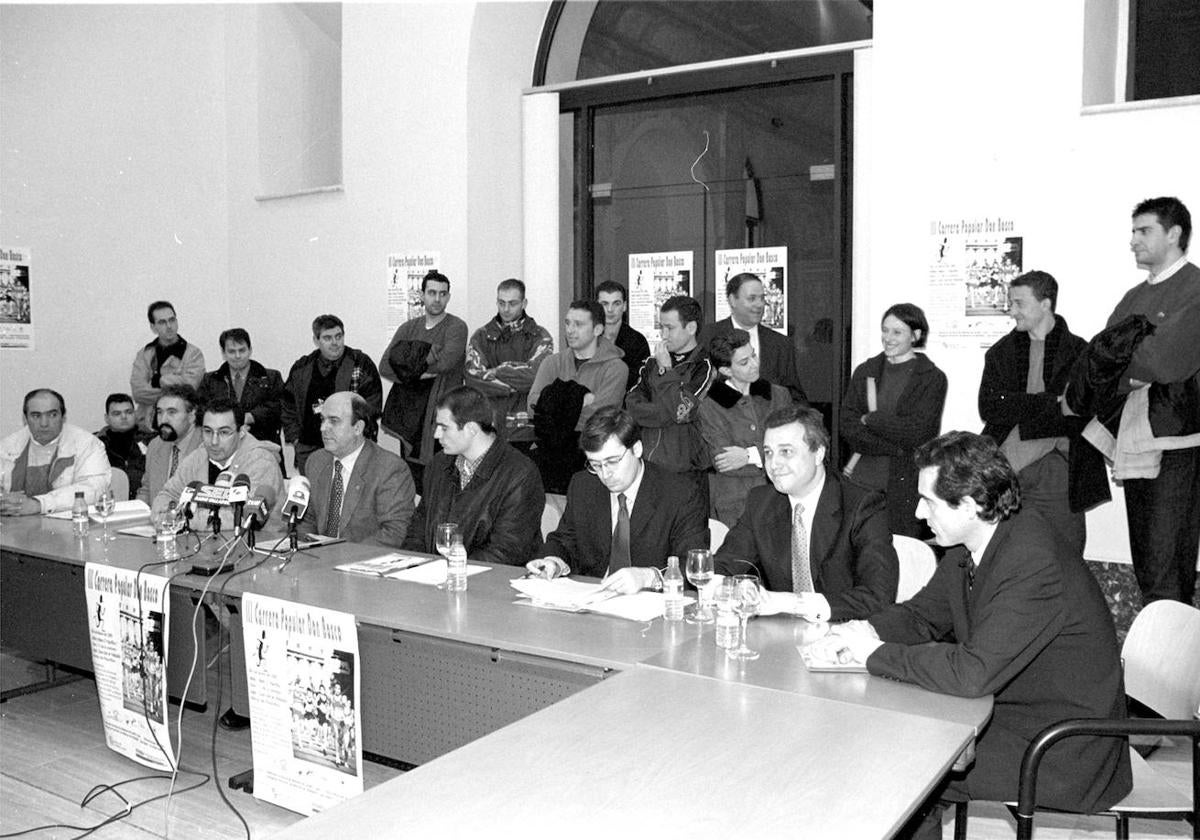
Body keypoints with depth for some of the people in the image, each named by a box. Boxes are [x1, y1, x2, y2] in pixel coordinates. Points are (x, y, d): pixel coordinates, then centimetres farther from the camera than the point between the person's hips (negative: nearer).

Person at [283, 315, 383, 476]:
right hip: (308, 449, 4)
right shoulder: (301, 368, 11)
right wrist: (294, 437, 9)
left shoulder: (361, 364, 0)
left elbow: (371, 406, -5)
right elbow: (288, 405, 18)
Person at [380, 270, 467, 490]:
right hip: (409, 414, 5)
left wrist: (409, 367, -5)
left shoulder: (456, 327, 0)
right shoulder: (408, 328, 14)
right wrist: (417, 375, -12)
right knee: (412, 476, 9)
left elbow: (447, 361, -18)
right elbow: (384, 366, 4)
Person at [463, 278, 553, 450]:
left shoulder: (539, 336, 5)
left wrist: (496, 371, -5)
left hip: (526, 430, -2)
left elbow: (535, 375, -12)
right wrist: (518, 385, -9)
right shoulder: (481, 336, 12)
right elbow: (473, 378, -4)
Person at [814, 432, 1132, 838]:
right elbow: (922, 614, 10)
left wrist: (878, 653, -21)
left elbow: (971, 674, -32)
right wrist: (865, 631, -10)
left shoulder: (1035, 565, -28)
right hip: (1007, 713, 8)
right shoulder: (968, 548, 0)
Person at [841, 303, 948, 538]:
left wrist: (870, 420, -4)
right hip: (863, 477, 3)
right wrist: (896, 447, -9)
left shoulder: (932, 378, 0)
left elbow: (918, 432, -10)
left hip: (907, 483, -3)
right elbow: (847, 426, 1)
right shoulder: (865, 371, 10)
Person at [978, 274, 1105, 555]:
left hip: (1057, 476, -2)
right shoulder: (1000, 353, 13)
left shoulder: (1081, 353, 3)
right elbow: (988, 408, -1)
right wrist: (1052, 402, -9)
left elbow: (1083, 415, -6)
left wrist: (1019, 410, -10)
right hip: (1004, 472, 2)